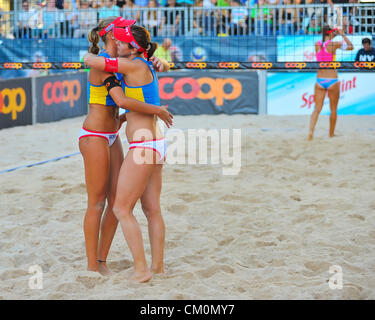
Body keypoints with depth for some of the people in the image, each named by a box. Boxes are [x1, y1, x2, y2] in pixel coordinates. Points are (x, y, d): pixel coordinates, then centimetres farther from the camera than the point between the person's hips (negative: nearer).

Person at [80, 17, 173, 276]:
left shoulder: (116, 62, 12)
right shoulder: (103, 65, -17)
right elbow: (122, 101, -30)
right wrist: (158, 111, -22)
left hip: (112, 137, 9)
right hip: (94, 137, -9)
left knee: (117, 201, 7)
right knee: (97, 203, -4)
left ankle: (102, 261, 15)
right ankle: (92, 265, 5)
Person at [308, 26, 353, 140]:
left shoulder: (317, 44, 3)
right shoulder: (334, 44, -9)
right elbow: (351, 46, 3)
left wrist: (333, 36, 29)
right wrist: (343, 35, 11)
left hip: (320, 80, 3)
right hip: (332, 80, -3)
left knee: (317, 109, 2)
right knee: (333, 110, 13)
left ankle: (311, 130, -19)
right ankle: (331, 133, 23)